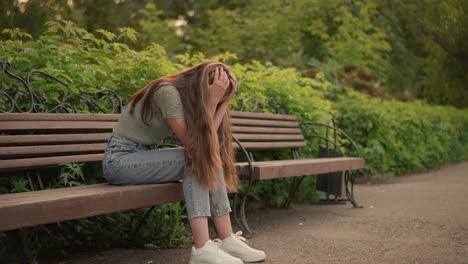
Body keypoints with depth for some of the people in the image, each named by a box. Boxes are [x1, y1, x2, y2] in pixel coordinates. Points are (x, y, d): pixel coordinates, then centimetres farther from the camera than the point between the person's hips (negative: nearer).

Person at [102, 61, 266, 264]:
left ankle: (227, 240, -12)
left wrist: (222, 103, -12)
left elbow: (208, 144, -8)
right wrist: (212, 101, -23)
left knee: (209, 159, -11)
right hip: (119, 159, -8)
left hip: (146, 156, 8)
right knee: (197, 160, -23)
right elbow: (194, 144, -24)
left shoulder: (189, 97, 3)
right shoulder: (168, 92, -22)